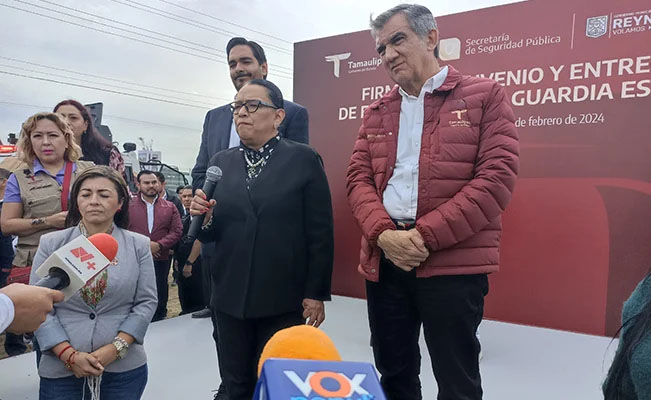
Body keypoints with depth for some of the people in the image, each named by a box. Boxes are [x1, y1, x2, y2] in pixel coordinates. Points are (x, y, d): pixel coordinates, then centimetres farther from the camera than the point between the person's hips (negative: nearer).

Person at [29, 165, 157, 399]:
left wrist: (115, 349, -12)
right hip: (60, 369, 0)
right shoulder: (51, 244, 0)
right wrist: (69, 356, -11)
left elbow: (146, 302, -2)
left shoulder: (138, 245, 0)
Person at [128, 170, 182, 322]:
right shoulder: (129, 206, 2)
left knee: (160, 298, 12)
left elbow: (177, 231, 0)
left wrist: (159, 245, -14)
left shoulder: (169, 207, 7)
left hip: (161, 260, 2)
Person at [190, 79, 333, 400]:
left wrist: (316, 293, -8)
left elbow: (320, 233, -6)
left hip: (284, 299, -3)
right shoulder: (220, 162, 8)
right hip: (230, 297, 4)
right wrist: (201, 216, -13)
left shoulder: (304, 159, -3)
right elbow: (209, 234, 8)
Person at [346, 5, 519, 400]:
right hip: (384, 261, 5)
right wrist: (382, 233, -12)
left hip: (454, 263, -4)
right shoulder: (377, 111, 14)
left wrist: (426, 236, -16)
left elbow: (497, 176, -10)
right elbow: (358, 177, 7)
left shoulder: (485, 95, 0)